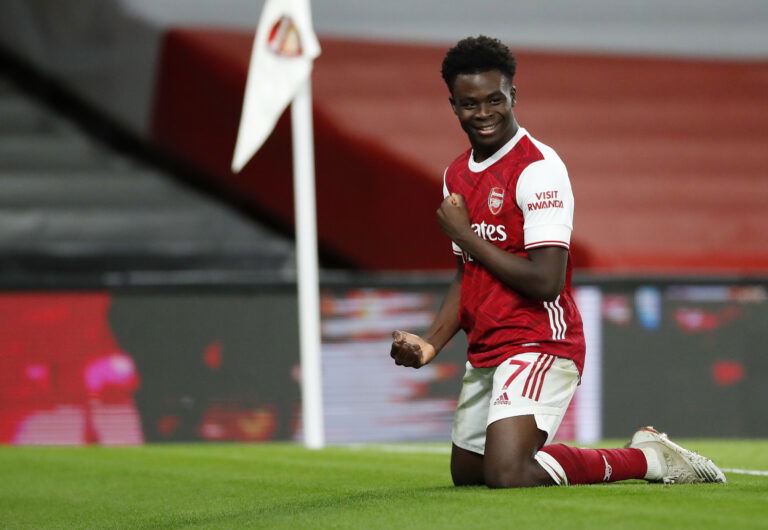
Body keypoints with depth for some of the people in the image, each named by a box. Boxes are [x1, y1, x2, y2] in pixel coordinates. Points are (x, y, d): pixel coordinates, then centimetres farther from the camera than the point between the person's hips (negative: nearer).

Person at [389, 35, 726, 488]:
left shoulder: (539, 168, -15)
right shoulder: (457, 175, 13)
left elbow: (546, 282, -23)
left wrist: (465, 235, -14)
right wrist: (430, 344, 4)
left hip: (538, 344, -9)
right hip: (484, 354, 9)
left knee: (506, 475, -25)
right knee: (466, 474, 17)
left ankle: (645, 458, -5)